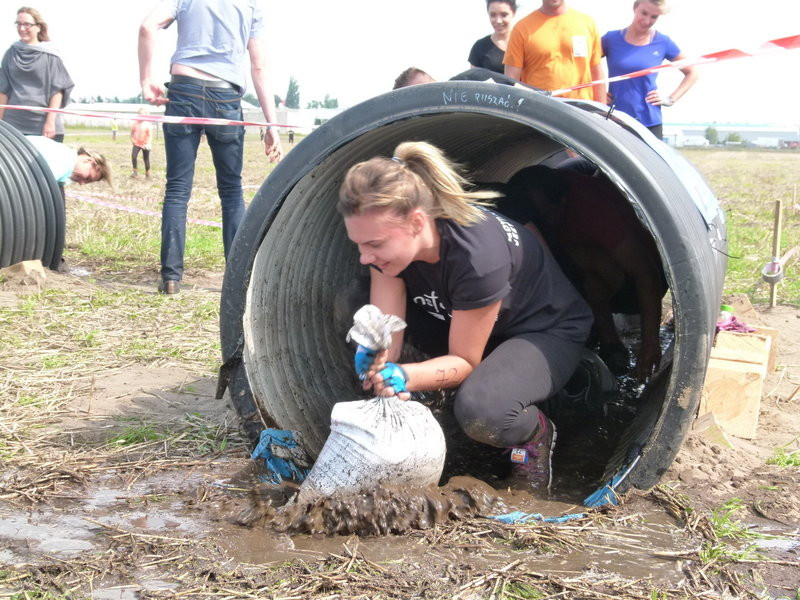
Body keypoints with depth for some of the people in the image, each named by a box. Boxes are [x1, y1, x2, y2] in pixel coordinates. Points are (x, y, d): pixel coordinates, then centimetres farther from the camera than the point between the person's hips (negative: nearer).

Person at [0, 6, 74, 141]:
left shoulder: (50, 55, 2)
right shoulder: (11, 54, 11)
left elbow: (57, 90, -1)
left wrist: (50, 121, -9)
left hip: (43, 125, -2)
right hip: (14, 124, 3)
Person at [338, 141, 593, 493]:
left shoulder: (478, 256, -39)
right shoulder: (390, 240, -20)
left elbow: (465, 361, -25)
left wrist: (405, 376, -43)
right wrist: (376, 363, -41)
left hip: (547, 331, -7)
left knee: (480, 410, -39)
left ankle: (535, 432, -2)